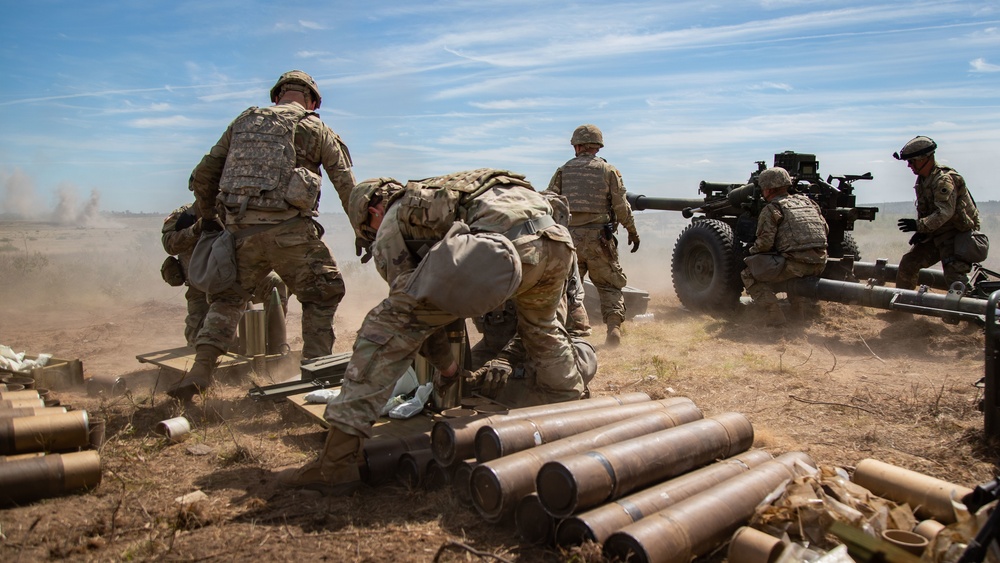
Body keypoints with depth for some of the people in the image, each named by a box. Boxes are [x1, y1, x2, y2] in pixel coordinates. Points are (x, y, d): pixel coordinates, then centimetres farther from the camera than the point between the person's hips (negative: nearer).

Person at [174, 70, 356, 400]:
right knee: (323, 294, 15)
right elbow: (347, 187, 9)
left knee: (226, 297, 23)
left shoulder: (243, 122, 19)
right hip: (290, 230, -3)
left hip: (240, 230, 4)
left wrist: (207, 218, 29)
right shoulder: (315, 129, 9)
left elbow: (203, 176, 18)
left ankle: (200, 370, 13)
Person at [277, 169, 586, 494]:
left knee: (386, 329, 3)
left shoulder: (390, 228, 22)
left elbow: (416, 305, 23)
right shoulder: (442, 191, 42)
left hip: (497, 246, -7)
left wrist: (446, 366, 38)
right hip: (556, 239, 7)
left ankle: (337, 464, 0)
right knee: (542, 326, 39)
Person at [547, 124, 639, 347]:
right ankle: (614, 327, -6)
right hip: (599, 237, -1)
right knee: (610, 286, 9)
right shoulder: (608, 170, 3)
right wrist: (633, 232, 10)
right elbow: (621, 206, 0)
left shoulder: (563, 171, 7)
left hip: (570, 237, 1)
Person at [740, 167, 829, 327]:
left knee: (749, 275, 4)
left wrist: (752, 252, 11)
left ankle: (773, 314, -6)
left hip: (796, 264, -7)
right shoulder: (807, 201, 20)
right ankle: (805, 305, 23)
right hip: (820, 263, 7)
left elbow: (765, 243, -8)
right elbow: (825, 229, 21)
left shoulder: (771, 209, -1)